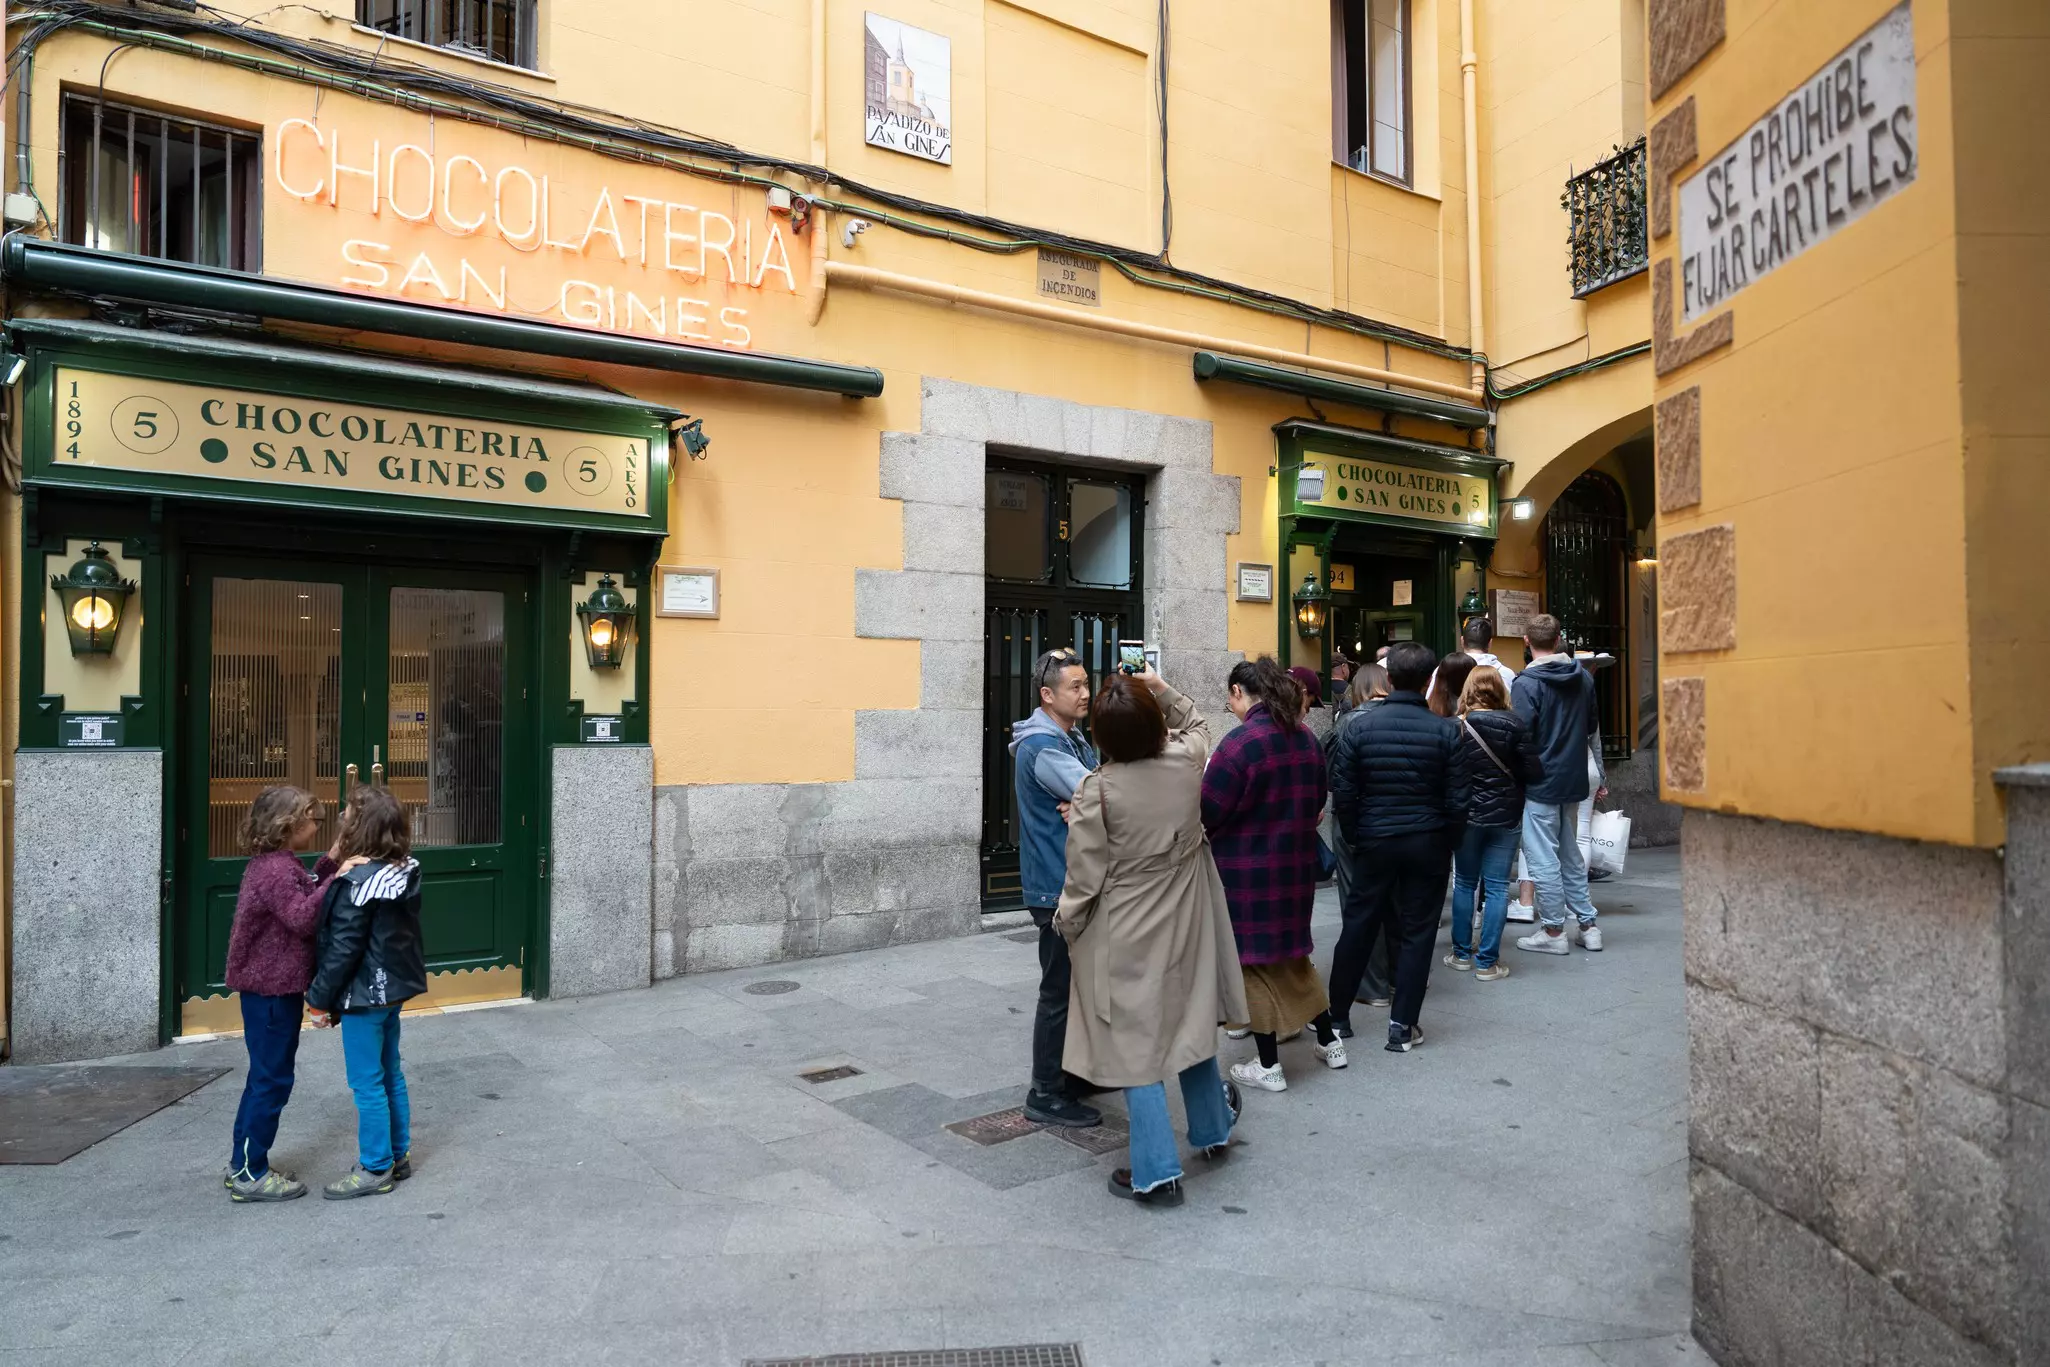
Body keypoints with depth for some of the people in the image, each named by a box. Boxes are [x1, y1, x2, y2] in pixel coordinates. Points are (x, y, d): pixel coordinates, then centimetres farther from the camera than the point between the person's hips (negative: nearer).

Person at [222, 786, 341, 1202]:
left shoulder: (274, 864, 10)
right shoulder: (276, 871, -21)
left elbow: (303, 893, 16)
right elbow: (303, 918, -28)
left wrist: (329, 862, 8)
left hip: (269, 985, 11)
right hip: (272, 988, -11)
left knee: (266, 1075, 18)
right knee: (272, 1079, -1)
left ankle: (243, 1164, 28)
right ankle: (250, 1174, 9)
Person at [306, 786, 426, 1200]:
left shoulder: (357, 882, -22)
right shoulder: (404, 870, 2)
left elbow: (343, 949, -20)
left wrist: (319, 999, -11)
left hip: (365, 993, -9)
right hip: (392, 986, 9)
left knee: (367, 1083, 3)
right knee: (390, 1073, 19)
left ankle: (375, 1169, 14)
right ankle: (399, 1155, 30)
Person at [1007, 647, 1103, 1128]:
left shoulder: (1074, 740, 13)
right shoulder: (1043, 746, -19)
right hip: (1059, 886, -10)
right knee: (1060, 990, -2)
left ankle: (1073, 1070, 34)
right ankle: (1047, 1095, 9)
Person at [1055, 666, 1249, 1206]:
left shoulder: (1096, 791, -21)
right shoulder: (1186, 761, -11)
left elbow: (1084, 876, -13)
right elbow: (1196, 725, 16)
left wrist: (1066, 924, 3)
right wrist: (1161, 689, 13)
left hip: (1125, 933, -5)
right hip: (1184, 921, 5)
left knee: (1136, 1041, 6)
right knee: (1187, 1020, 23)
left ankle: (1157, 1172, 12)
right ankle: (1212, 1128, 43)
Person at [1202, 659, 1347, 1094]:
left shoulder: (1240, 743, -20)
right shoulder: (1306, 738, 4)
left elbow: (1207, 813, -19)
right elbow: (1316, 802, 14)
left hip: (1247, 870, -7)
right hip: (1297, 864, 7)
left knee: (1254, 960, 7)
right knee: (1292, 953, 23)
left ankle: (1268, 1067, 15)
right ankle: (1329, 1041, 31)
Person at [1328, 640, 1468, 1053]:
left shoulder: (1358, 728, -6)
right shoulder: (1445, 731, -7)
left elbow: (1343, 794, -5)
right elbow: (1457, 799, -5)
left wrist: (1354, 839, 8)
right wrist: (1450, 843, 8)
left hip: (1375, 842, 1)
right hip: (1428, 844, -1)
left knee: (1359, 927, 11)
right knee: (1417, 932, 7)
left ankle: (1337, 1014, 21)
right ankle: (1402, 1026, 12)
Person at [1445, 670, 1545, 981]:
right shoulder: (1513, 724, -8)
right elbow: (1534, 773, -9)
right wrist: (1508, 776, 10)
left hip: (1467, 815, 1)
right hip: (1506, 816, -1)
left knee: (1464, 883, 14)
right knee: (1497, 887, 4)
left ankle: (1462, 954, 20)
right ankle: (1487, 962, 5)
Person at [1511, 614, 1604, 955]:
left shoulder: (1527, 683, -16)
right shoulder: (1584, 678, 6)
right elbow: (1593, 731, 16)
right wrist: (1597, 774, 28)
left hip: (1540, 783, -7)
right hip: (1574, 780, 7)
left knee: (1543, 859, 1)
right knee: (1570, 854, 17)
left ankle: (1553, 931, 7)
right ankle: (1588, 925, 19)